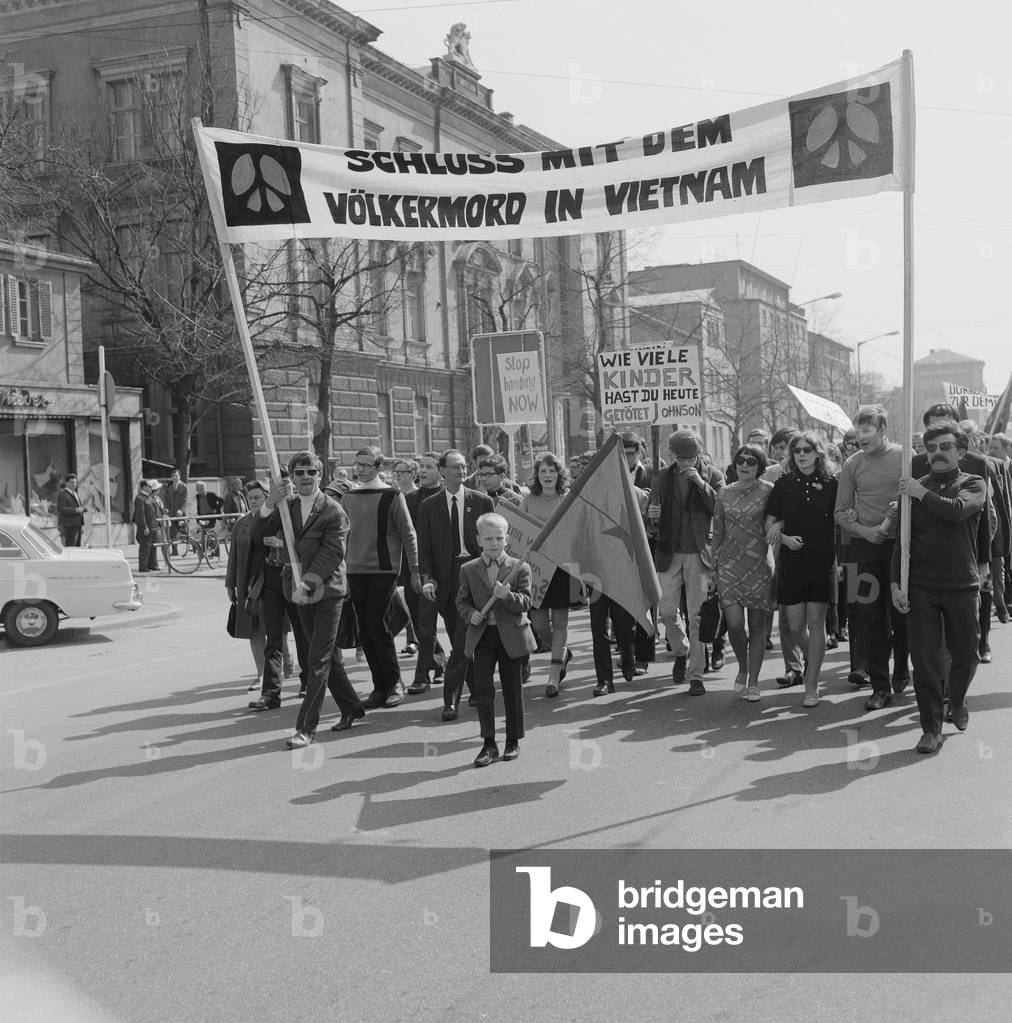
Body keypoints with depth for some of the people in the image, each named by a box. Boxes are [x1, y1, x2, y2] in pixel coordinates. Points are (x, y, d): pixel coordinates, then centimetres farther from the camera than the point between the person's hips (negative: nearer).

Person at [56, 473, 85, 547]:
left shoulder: (74, 494, 18)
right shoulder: (62, 494, -9)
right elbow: (61, 509, -18)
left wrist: (82, 524, 17)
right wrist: (75, 510, -26)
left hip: (77, 526, 8)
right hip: (68, 526, -8)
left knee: (77, 547, 5)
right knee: (70, 549, -11)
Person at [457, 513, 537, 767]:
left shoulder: (520, 568, -1)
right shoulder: (469, 570, 6)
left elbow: (525, 604, -7)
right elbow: (462, 601, 10)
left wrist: (507, 595, -25)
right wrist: (470, 613, -11)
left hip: (511, 636, -1)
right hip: (482, 636, 1)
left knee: (512, 690, 8)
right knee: (483, 689, -4)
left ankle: (513, 741, 22)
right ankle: (489, 744, 4)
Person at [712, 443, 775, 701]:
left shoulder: (769, 491, -1)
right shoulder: (725, 494, 8)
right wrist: (713, 566, 12)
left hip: (760, 564, -2)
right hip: (729, 564, 2)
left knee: (757, 626, 3)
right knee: (734, 624, -8)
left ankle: (753, 683, 14)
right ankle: (742, 668, 20)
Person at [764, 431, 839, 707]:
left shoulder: (829, 485, 0)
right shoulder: (783, 484, 3)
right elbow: (769, 523, 8)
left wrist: (838, 562, -3)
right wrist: (785, 537, -11)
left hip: (821, 562, -2)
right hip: (791, 562, 2)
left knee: (816, 623, -2)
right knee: (795, 625, 4)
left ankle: (811, 686, 6)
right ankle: (810, 658, 36)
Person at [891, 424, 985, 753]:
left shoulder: (974, 484, 3)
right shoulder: (913, 487, 7)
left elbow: (957, 510, -21)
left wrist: (922, 493, -13)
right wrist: (895, 582, -2)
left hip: (962, 585, -1)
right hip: (921, 587, 1)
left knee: (966, 654, 10)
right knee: (924, 659, -3)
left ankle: (957, 701, 40)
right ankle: (931, 728, 9)